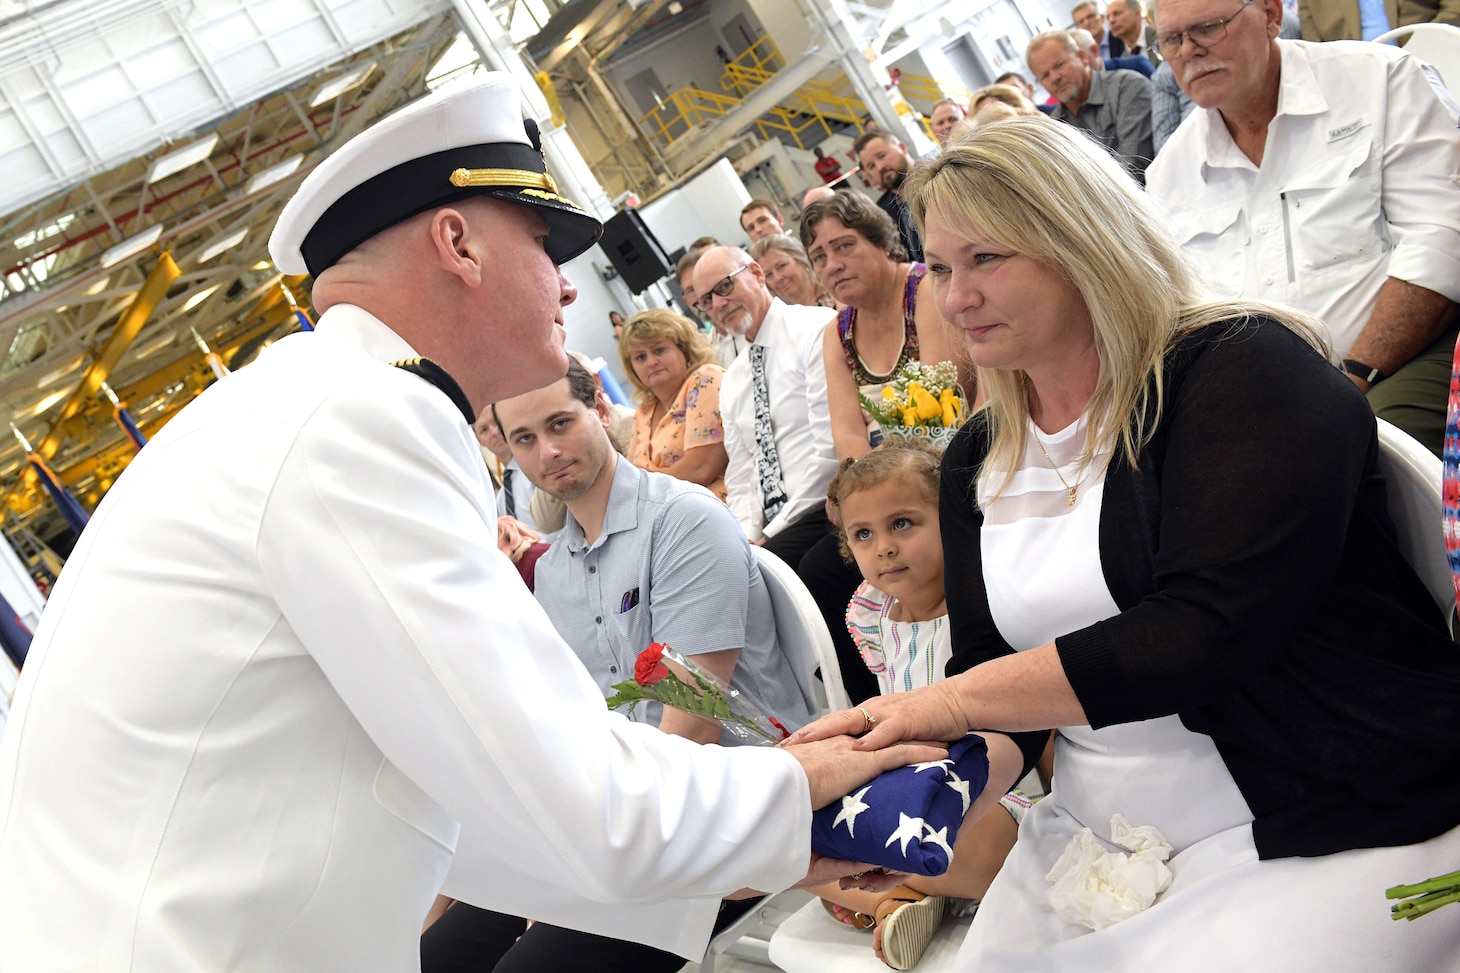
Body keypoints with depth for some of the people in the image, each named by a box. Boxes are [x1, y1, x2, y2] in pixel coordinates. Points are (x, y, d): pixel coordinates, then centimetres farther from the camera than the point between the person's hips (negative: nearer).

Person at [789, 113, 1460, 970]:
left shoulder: (1244, 367, -10)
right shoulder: (977, 461, 10)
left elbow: (1208, 631, -21)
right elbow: (986, 668, 11)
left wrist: (954, 701, -16)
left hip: (1336, 833, -5)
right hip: (1096, 837, 6)